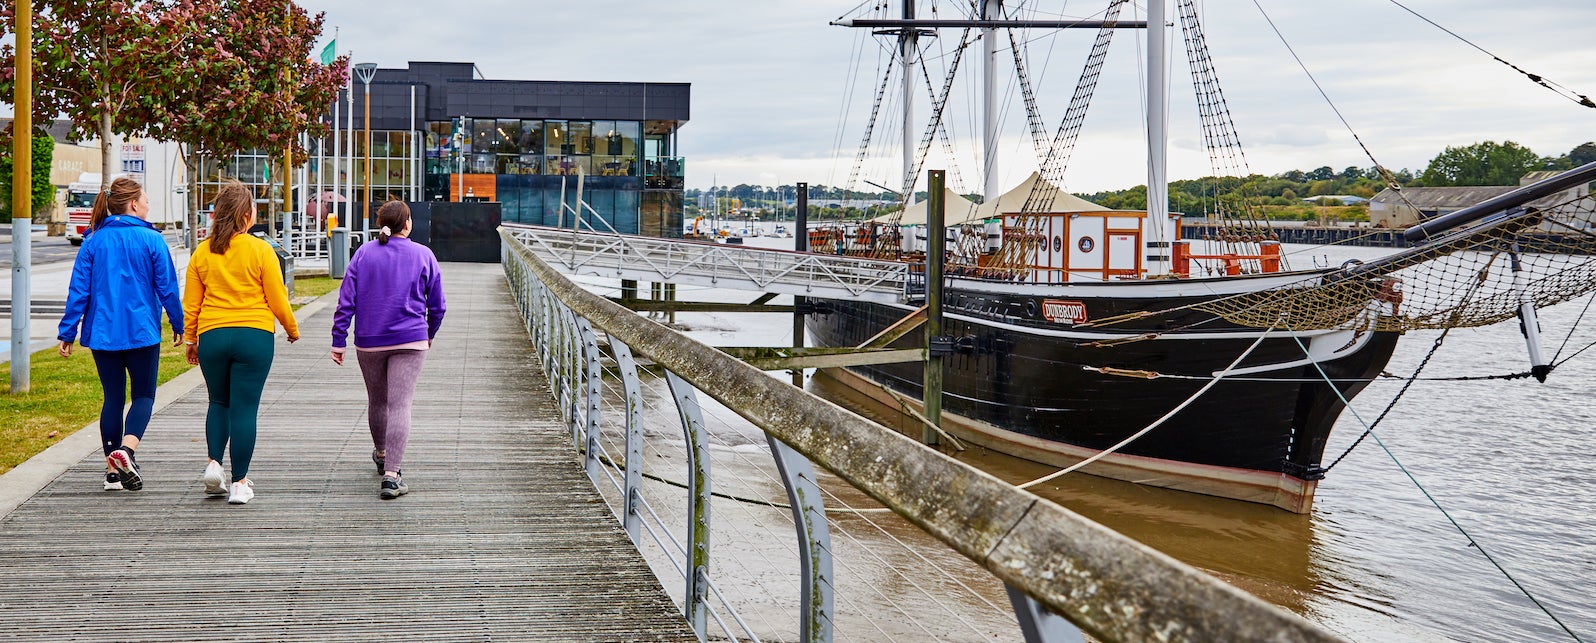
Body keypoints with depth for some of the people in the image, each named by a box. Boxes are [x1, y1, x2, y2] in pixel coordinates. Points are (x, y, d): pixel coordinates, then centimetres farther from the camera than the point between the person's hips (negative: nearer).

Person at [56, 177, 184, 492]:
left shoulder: (93, 241, 2)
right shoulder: (152, 241, -7)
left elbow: (78, 289, 1)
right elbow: (167, 288, -4)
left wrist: (67, 332, 5)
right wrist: (178, 325, 9)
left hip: (102, 333, 3)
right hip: (142, 333, -3)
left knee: (113, 397, 12)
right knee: (143, 395, 8)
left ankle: (113, 470, 12)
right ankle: (127, 448, -17)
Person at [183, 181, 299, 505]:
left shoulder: (202, 252, 3)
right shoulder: (260, 250, -6)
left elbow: (191, 303, 7)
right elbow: (277, 299, -3)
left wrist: (191, 339, 19)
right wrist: (292, 329, 14)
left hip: (212, 336, 3)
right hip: (254, 335, -3)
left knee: (219, 402, 21)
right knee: (244, 408, 1)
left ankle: (213, 462, 3)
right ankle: (239, 483, 3)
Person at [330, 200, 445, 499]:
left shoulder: (363, 254, 2)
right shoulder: (423, 255, 0)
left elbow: (346, 301, -2)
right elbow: (437, 305, 6)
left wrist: (338, 340, 1)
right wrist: (429, 334, 23)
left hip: (369, 342, 2)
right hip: (411, 341, -2)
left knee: (376, 401, 20)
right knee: (400, 405, -7)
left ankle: (381, 455, 43)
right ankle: (392, 474, -17)